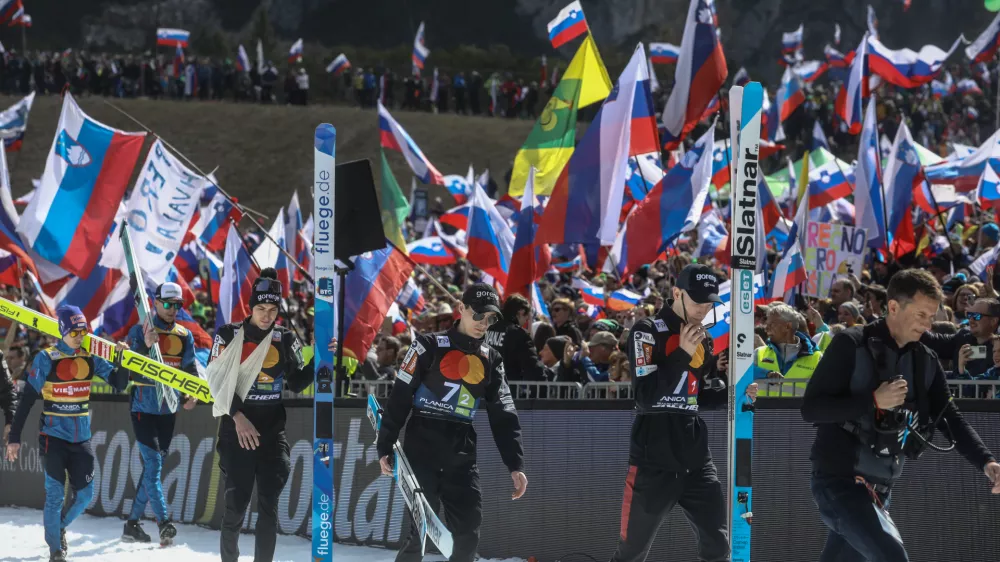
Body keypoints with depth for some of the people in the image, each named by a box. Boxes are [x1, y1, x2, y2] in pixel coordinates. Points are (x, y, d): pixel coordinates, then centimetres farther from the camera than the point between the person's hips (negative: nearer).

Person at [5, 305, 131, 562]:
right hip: (53, 437, -4)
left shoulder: (91, 358, 1)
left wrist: (121, 359, -16)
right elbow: (27, 399, -8)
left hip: (81, 438, 4)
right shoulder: (46, 359, -10)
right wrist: (14, 438, -8)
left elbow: (119, 384, 2)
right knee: (55, 494, -6)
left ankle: (59, 527, 31)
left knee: (84, 494, 4)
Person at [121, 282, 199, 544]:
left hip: (169, 410, 5)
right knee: (153, 464, -13)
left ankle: (132, 523, 14)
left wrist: (192, 394, -11)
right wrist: (146, 346, -30)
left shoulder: (185, 336, 9)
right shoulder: (139, 332, -5)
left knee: (154, 465, 7)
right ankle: (163, 522, -18)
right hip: (143, 407, -5)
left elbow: (191, 369, 9)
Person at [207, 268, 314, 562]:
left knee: (269, 504, 0)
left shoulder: (286, 339, 6)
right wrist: (237, 416, -13)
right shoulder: (229, 335, -3)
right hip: (236, 430, -3)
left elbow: (296, 383, 8)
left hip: (273, 431, 3)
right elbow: (216, 381, -5)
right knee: (236, 505, -4)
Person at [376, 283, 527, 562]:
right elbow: (399, 397, -3)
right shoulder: (430, 346, -2)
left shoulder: (491, 360, 12)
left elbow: (503, 415, 11)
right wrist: (385, 446, -7)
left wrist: (515, 464, 3)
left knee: (469, 532, -1)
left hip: (462, 455, 5)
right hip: (422, 447, -5)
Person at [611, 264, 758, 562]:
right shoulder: (647, 332, -9)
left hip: (695, 457, 6)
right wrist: (683, 355, -22)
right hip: (653, 460, -6)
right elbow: (645, 398, -19)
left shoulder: (702, 339, 12)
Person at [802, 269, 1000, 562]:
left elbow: (950, 418, 7)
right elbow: (810, 408, -14)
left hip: (879, 487, 7)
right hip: (838, 481, -7)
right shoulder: (851, 346, -10)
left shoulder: (925, 361, 8)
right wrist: (872, 400, -23)